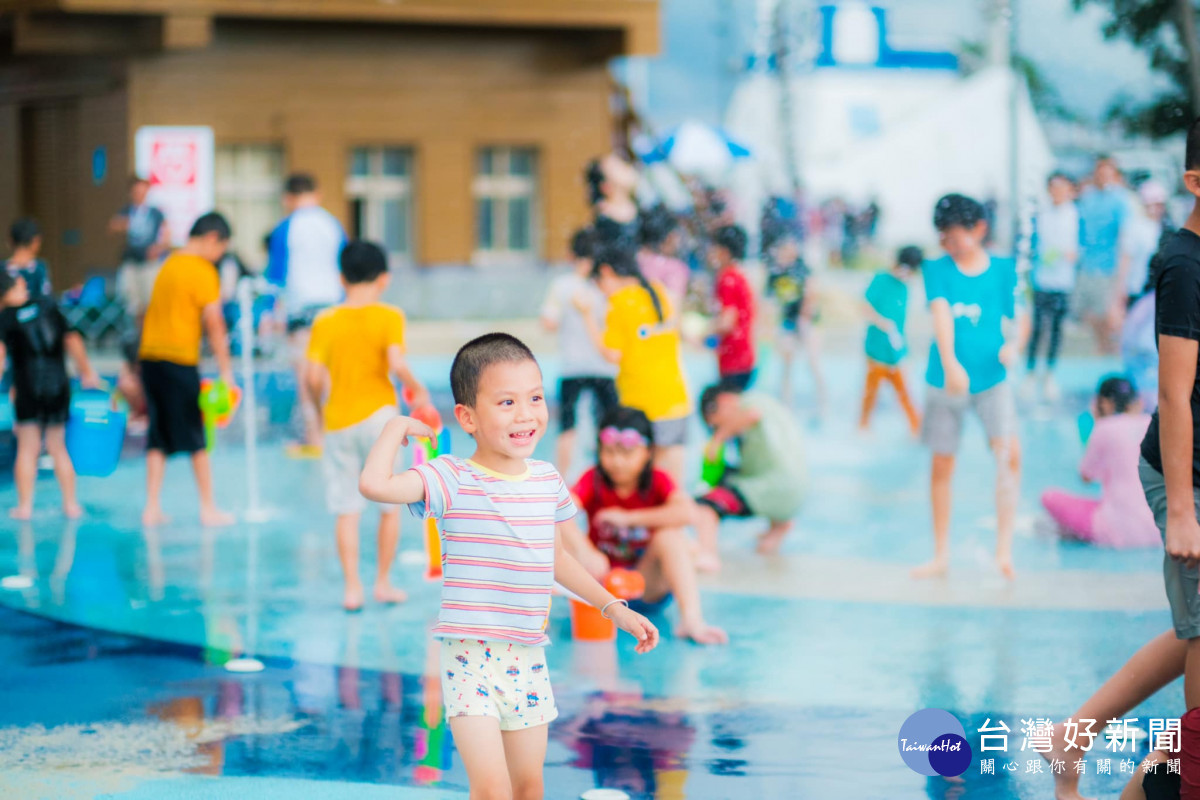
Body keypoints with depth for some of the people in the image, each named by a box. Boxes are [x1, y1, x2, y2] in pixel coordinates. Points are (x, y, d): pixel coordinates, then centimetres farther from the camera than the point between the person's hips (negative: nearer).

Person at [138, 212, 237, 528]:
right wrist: (226, 371, -11)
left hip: (150, 356, 7)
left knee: (158, 437, 9)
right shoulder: (203, 271, -9)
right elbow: (214, 324, -14)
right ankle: (208, 508, 9)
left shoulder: (169, 264, 15)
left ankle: (152, 508, 7)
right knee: (196, 437, 3)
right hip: (180, 360, -7)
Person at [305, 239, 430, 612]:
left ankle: (352, 588, 3)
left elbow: (313, 377, -7)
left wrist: (319, 408, 12)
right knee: (390, 504, 12)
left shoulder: (325, 322, 0)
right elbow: (397, 364, -19)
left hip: (338, 420, 2)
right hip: (377, 413, -2)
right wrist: (417, 390, -1)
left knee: (346, 510, 6)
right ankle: (383, 582, 15)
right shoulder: (389, 317, -6)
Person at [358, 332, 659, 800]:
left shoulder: (548, 481, 6)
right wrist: (398, 427, -12)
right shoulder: (453, 480, -12)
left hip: (527, 660, 6)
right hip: (470, 657, -6)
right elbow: (375, 484, -27)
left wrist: (615, 608, 24)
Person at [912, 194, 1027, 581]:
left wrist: (1014, 345, -15)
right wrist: (950, 364, -30)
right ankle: (941, 556, 22)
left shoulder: (1003, 269, 3)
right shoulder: (937, 269, -1)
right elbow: (941, 314, -15)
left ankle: (1004, 546, -12)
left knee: (1009, 451, -21)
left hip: (991, 379, -1)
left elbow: (1020, 317, 8)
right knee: (941, 466, 8)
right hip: (946, 382, 1)